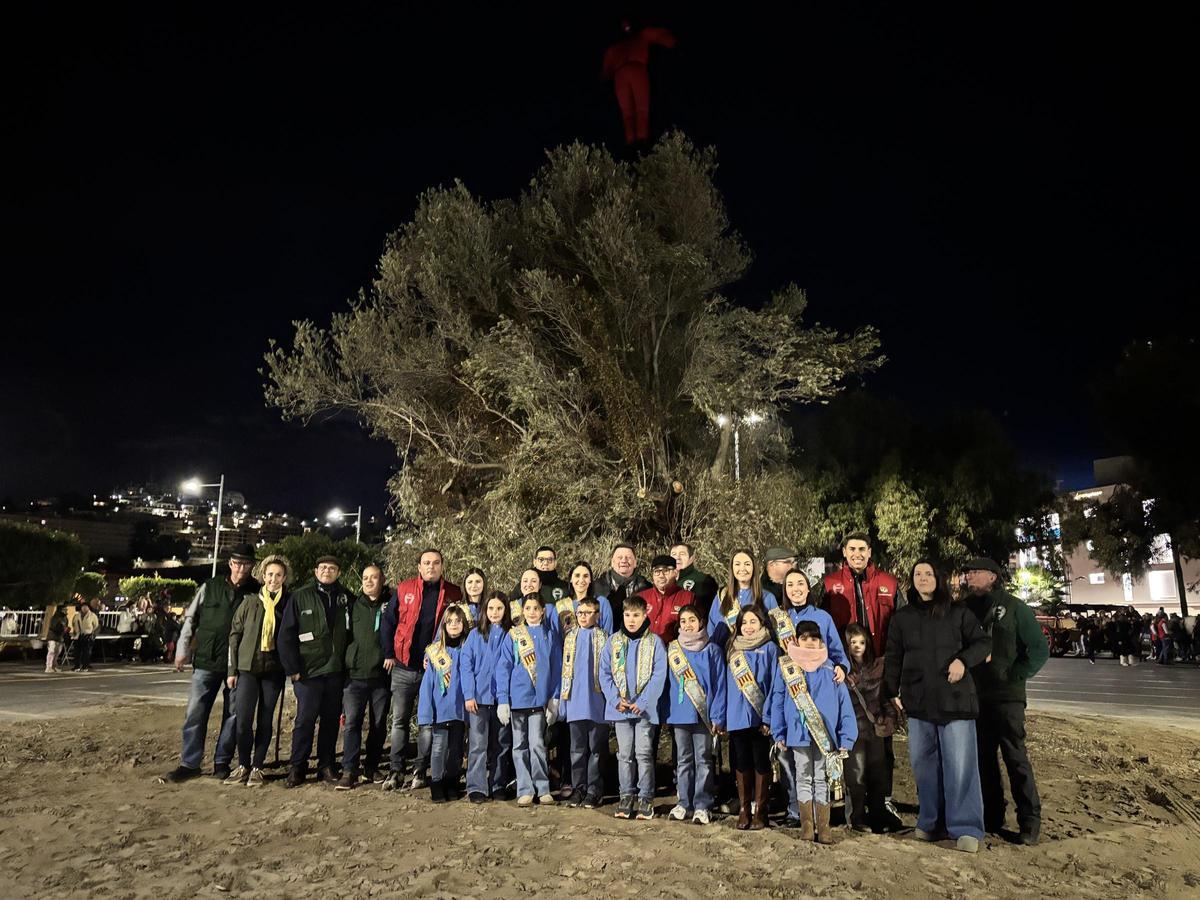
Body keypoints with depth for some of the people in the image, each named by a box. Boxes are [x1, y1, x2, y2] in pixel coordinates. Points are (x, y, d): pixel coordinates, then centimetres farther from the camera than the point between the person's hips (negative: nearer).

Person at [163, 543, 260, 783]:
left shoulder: (257, 592, 0)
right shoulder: (210, 587, 3)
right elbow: (191, 618, 9)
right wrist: (182, 651, 5)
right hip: (206, 661, 1)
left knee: (233, 715, 6)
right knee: (195, 712, 2)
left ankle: (222, 763, 18)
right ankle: (189, 763, 13)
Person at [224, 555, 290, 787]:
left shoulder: (288, 604, 1)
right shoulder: (249, 603, 2)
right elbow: (235, 635, 5)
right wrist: (232, 669, 2)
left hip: (274, 670, 0)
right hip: (248, 667, 0)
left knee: (265, 721, 6)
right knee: (243, 720, -1)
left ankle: (257, 767, 17)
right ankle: (243, 765, 17)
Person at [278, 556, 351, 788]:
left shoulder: (345, 598, 7)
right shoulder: (300, 597, 0)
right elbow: (286, 634, -2)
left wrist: (347, 664, 0)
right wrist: (292, 668, -7)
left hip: (335, 672, 3)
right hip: (308, 672, -3)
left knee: (332, 720, 8)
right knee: (305, 719, -2)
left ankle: (326, 766, 19)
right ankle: (297, 768, 12)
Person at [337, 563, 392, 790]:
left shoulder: (391, 604, 4)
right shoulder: (354, 605, 8)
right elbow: (345, 636, 10)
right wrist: (343, 665, 5)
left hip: (382, 676, 0)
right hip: (355, 675, 0)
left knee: (379, 724, 8)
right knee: (351, 722, -5)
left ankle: (371, 768, 20)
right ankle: (349, 770, 1)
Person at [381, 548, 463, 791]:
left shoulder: (453, 594, 0)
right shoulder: (404, 590, 1)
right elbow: (387, 622, 5)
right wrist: (388, 654, 0)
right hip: (404, 668, 1)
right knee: (399, 720, 5)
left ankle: (420, 770, 16)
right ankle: (396, 770, 14)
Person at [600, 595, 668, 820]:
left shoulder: (654, 642, -2)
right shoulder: (613, 642, 5)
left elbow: (659, 675, -7)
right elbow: (604, 673, 4)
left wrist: (642, 702, -14)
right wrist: (616, 699, -9)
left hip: (645, 707, -2)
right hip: (620, 708, 3)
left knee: (644, 753, 0)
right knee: (624, 754, 9)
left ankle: (646, 798, 11)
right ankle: (627, 796, 19)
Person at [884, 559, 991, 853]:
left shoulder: (958, 612, 4)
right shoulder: (902, 617, 11)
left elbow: (983, 642, 6)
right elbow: (893, 658, 12)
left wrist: (963, 660, -12)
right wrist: (892, 692, 4)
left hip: (955, 699, -3)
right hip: (918, 701, 3)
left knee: (960, 763, -5)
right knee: (924, 763, 7)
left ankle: (966, 828, 1)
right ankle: (930, 821, 19)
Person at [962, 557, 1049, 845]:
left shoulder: (1012, 607, -3)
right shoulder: (965, 608, 9)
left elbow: (1040, 649, -3)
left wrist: (1015, 676, -7)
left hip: (1006, 696, -4)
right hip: (974, 696, 5)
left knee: (1015, 757, -4)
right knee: (983, 757, 10)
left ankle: (1029, 822, 6)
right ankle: (991, 817, 20)